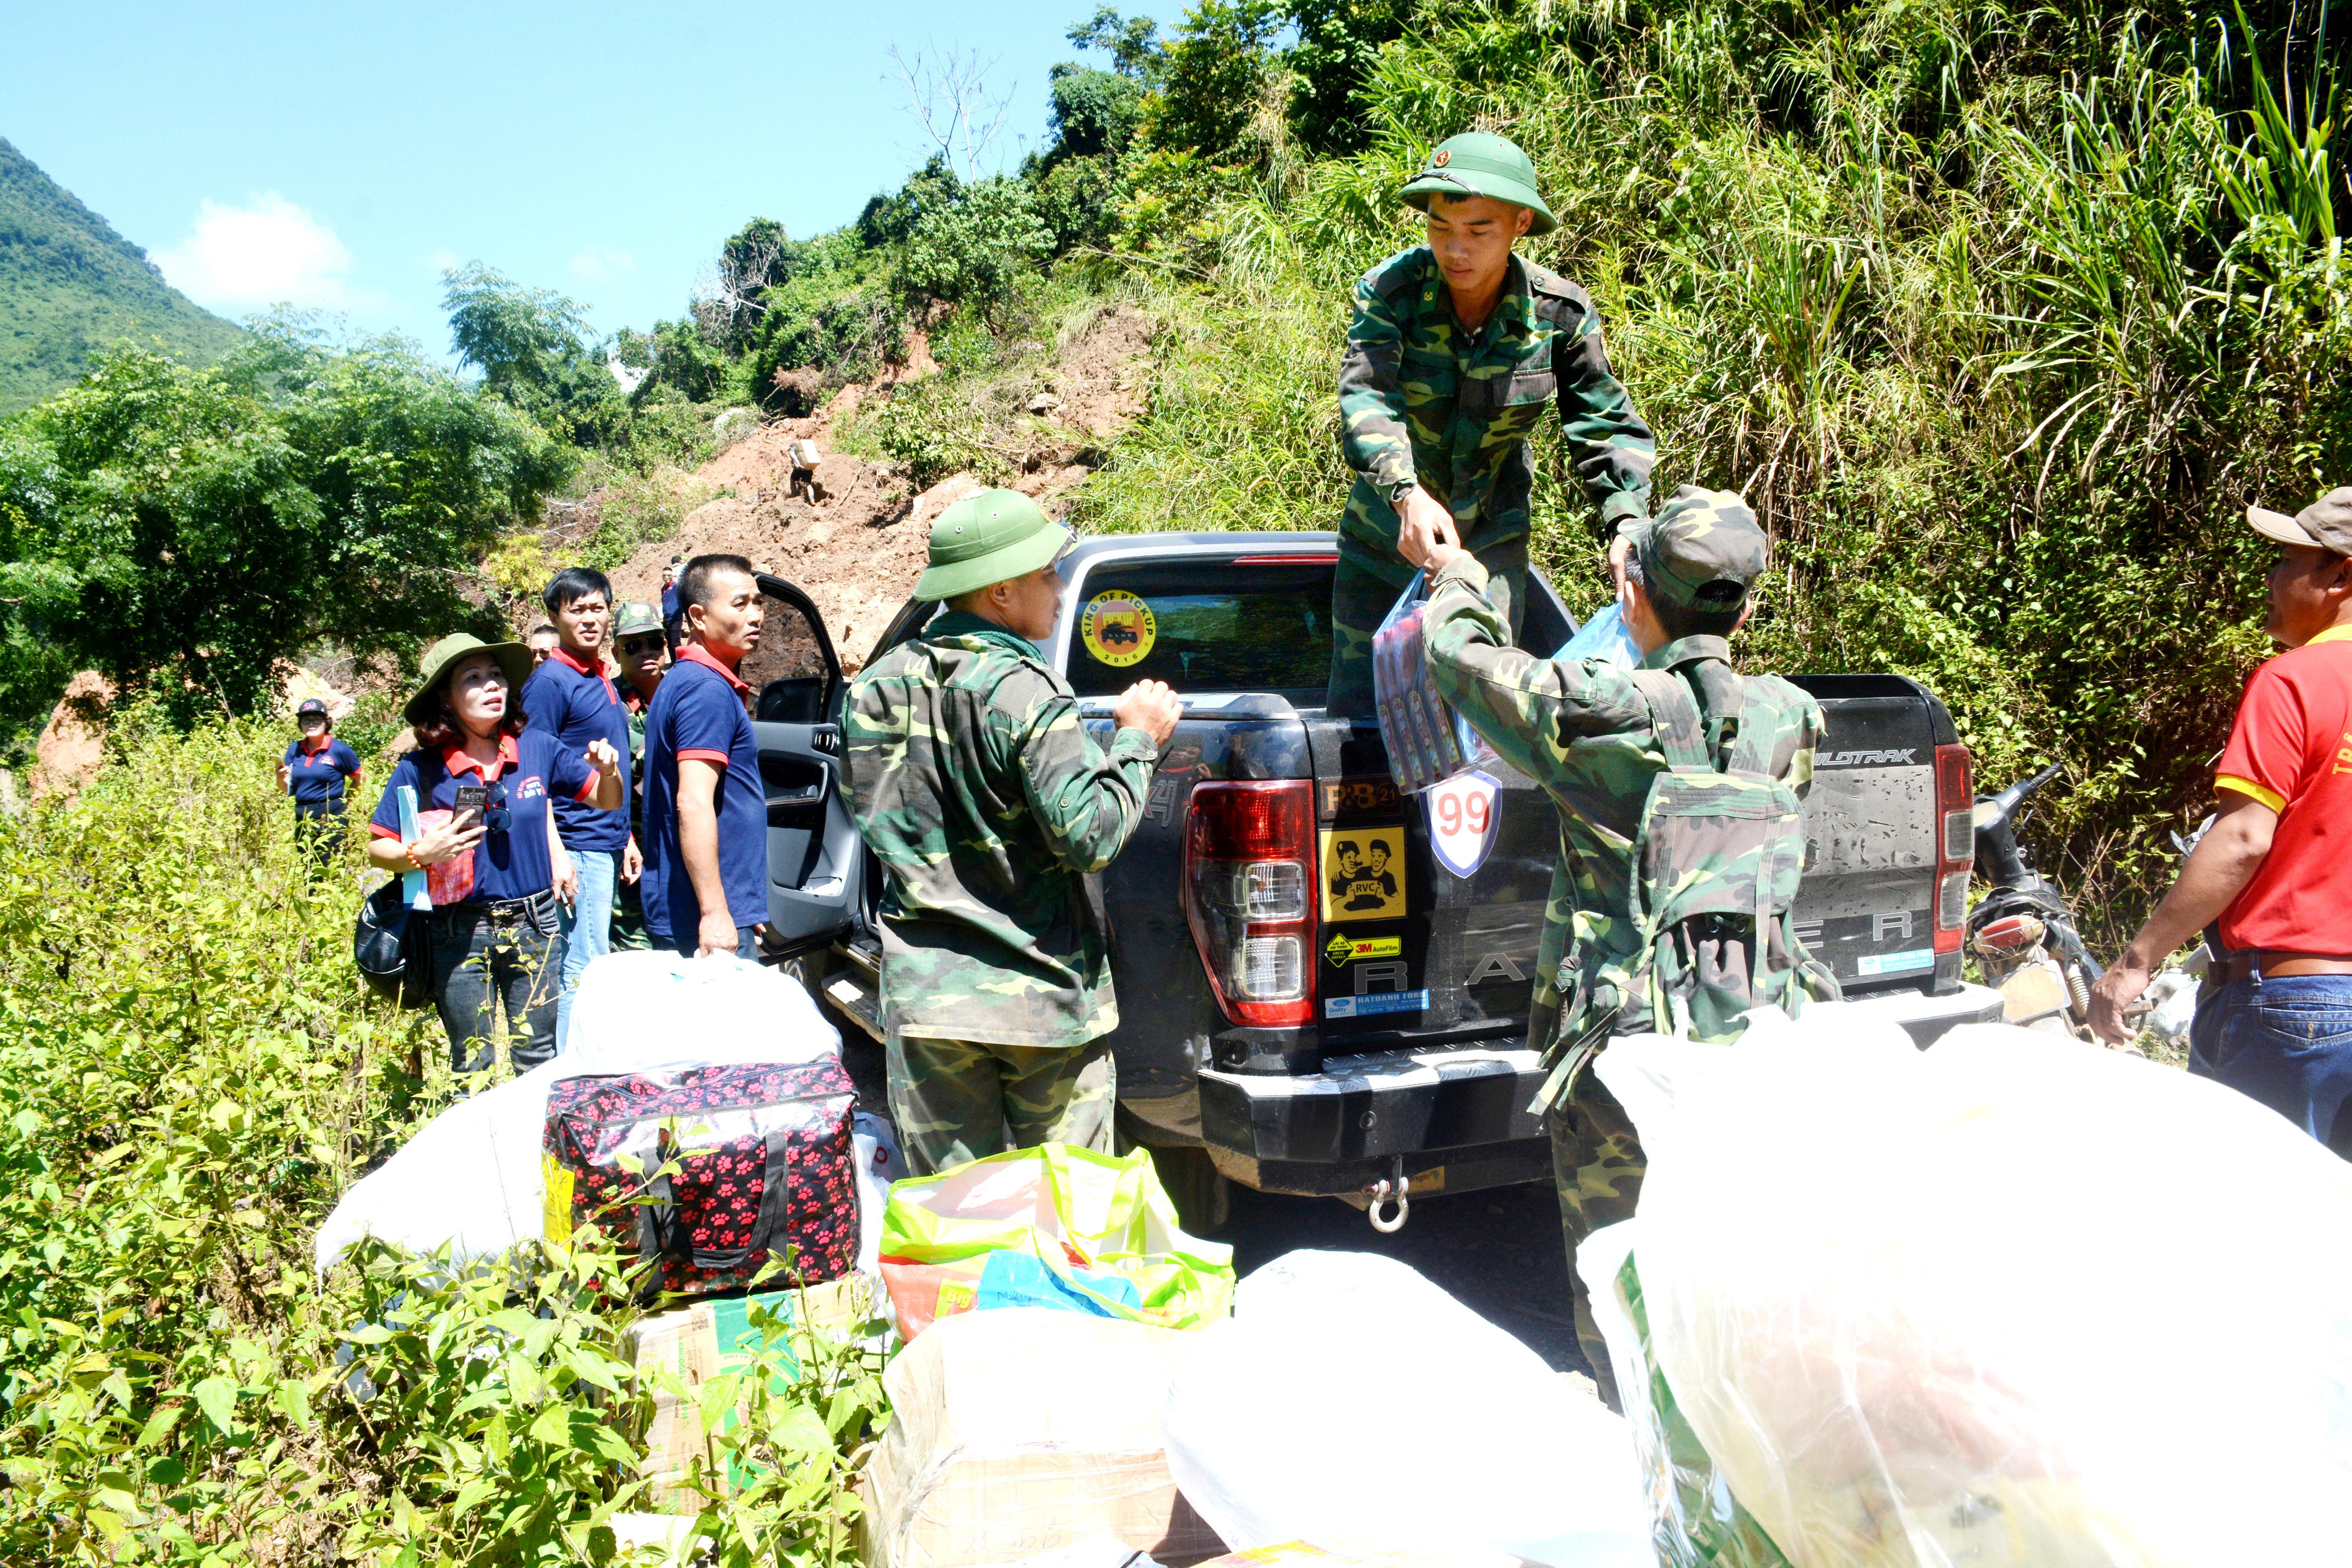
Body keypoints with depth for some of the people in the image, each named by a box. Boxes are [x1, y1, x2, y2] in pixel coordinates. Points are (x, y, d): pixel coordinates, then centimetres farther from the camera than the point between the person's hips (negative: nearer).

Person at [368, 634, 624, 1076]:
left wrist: (608, 773, -14)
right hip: (461, 934, -1)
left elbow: (608, 803, 7)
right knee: (473, 1065, 11)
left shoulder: (538, 748, -1)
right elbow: (377, 848, -3)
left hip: (535, 926, 2)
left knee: (539, 1061, 10)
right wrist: (421, 853, -22)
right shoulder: (420, 771, -7)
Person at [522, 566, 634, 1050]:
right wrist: (556, 857, -21)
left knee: (593, 965, 13)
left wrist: (626, 840, 20)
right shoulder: (549, 681, -10)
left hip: (606, 846, 9)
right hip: (579, 849, -9)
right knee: (583, 972, -7)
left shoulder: (603, 678, 15)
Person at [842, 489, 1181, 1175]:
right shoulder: (1025, 692, -16)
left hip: (925, 996, 5)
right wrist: (1137, 740, -4)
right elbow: (1090, 835, -17)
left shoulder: (874, 688, 3)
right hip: (1043, 998, -4)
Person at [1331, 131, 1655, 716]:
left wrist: (1626, 522, -22)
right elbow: (1365, 398, -30)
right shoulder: (1390, 290, -16)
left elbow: (1606, 427, -5)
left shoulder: (1562, 313, -11)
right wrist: (1407, 494, -48)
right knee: (1354, 711, 6)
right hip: (1383, 536, 0)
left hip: (1490, 542, 0)